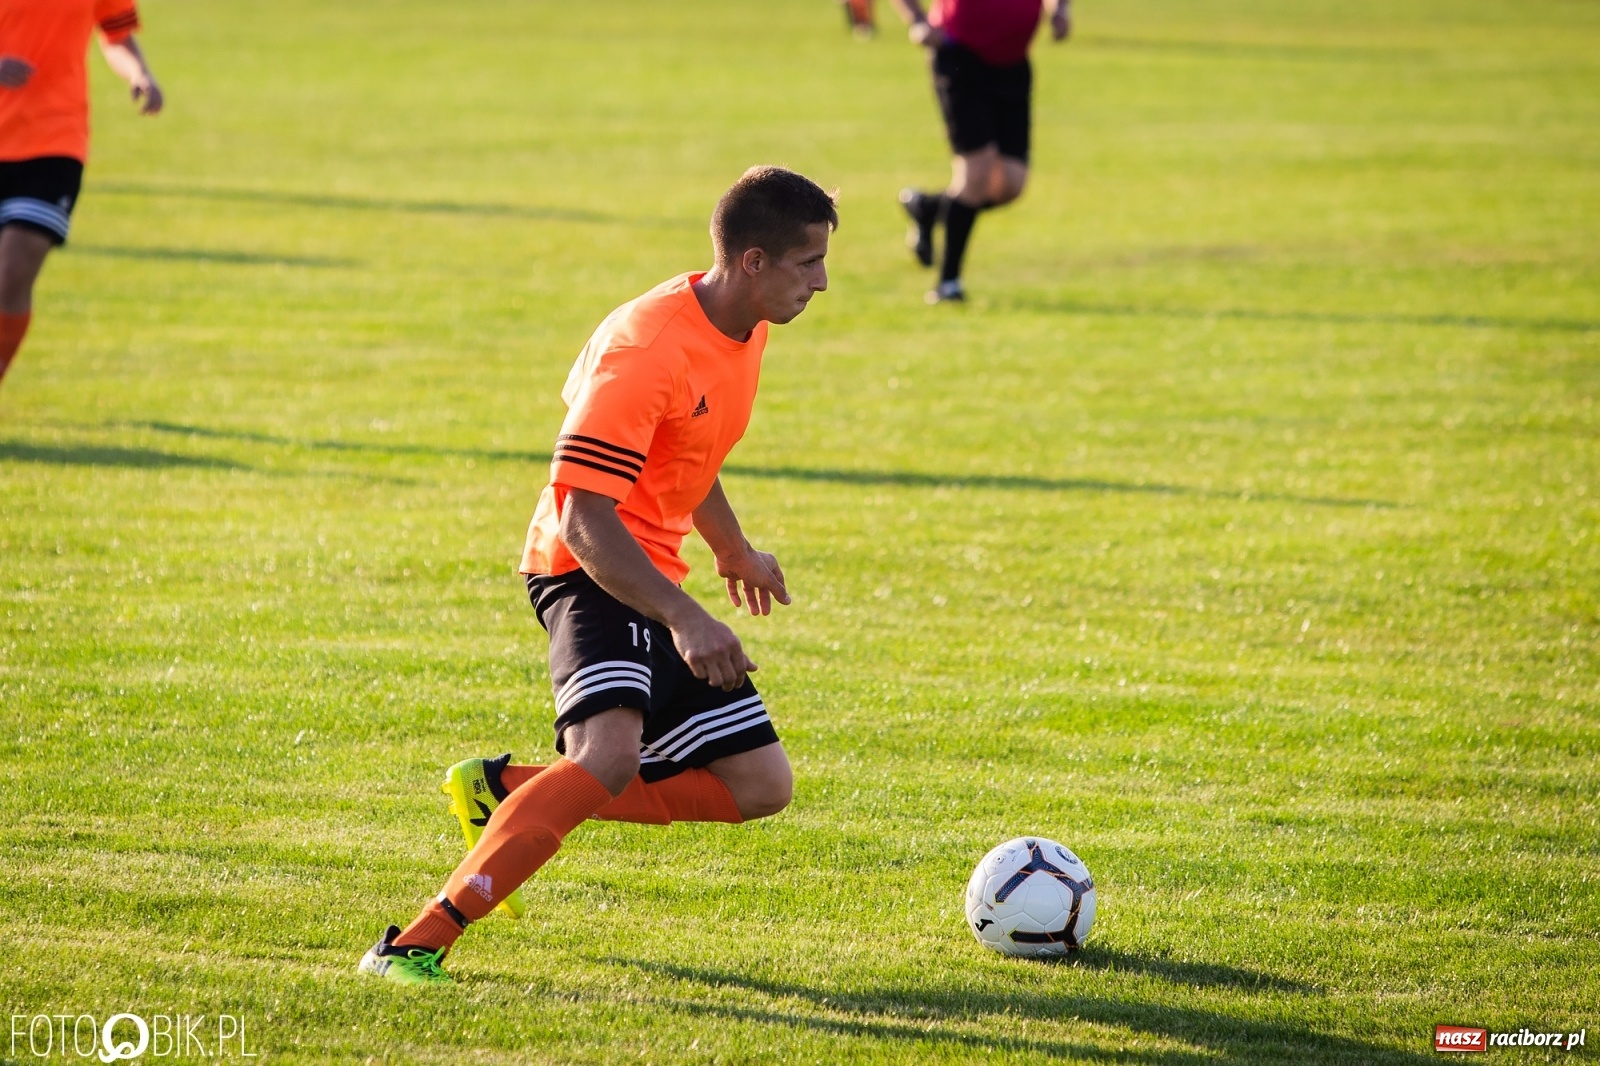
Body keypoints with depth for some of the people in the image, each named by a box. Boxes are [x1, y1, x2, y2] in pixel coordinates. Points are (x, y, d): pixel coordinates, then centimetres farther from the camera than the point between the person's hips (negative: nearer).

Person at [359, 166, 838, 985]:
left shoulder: (745, 328, 5)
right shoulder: (647, 350, -25)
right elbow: (585, 517, -29)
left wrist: (731, 548, 37)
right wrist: (685, 620, -38)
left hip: (654, 576, 10)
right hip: (591, 572, -9)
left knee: (761, 786, 7)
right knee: (610, 755, -34)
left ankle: (507, 793, 11)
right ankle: (417, 945, -32)